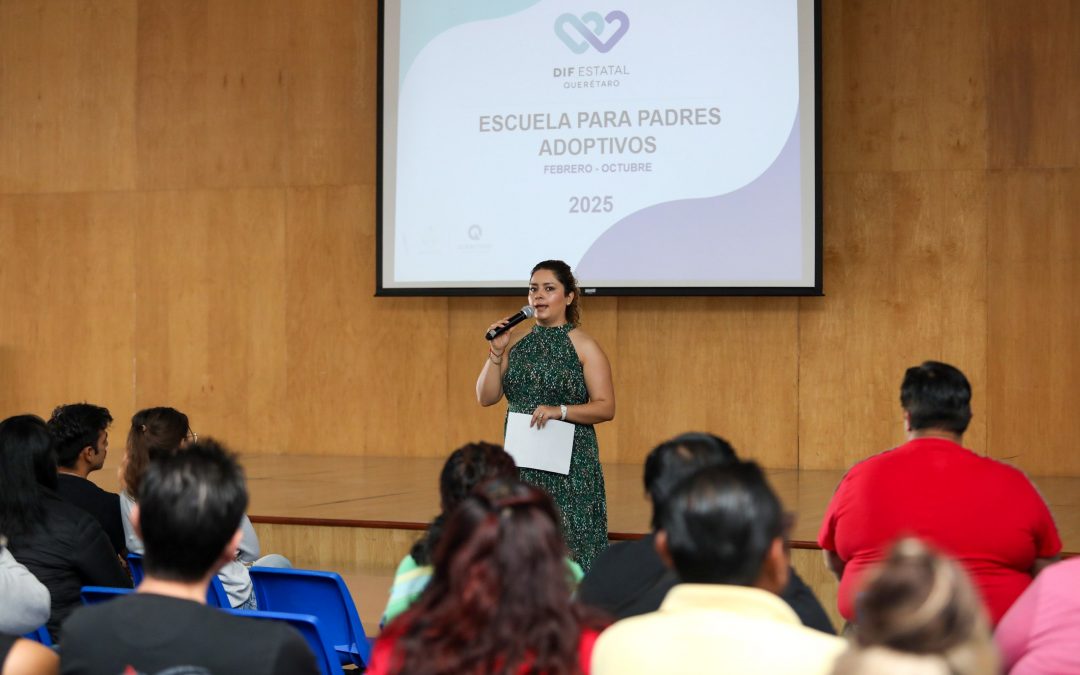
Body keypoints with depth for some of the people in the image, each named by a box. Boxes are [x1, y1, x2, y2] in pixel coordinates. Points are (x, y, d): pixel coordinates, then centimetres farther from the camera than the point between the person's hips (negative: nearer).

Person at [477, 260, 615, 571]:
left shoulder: (584, 347, -3)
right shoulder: (516, 342, 9)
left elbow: (606, 407, -8)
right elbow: (486, 397, 7)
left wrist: (560, 411, -21)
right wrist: (496, 352, -5)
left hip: (569, 464, -4)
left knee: (567, 543, -5)